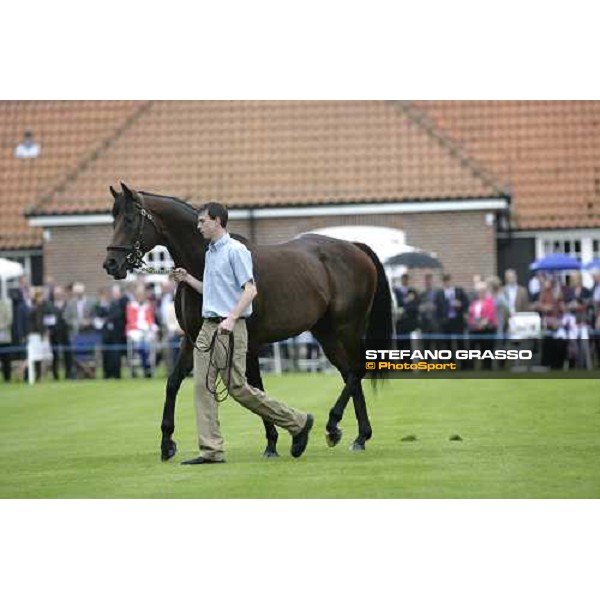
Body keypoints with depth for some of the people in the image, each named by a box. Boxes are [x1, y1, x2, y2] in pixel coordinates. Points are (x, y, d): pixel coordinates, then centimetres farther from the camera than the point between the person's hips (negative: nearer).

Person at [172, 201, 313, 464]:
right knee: (203, 386, 0)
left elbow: (250, 289, -16)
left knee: (238, 388, -6)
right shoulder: (210, 253, 17)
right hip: (208, 327, 9)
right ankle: (211, 450, 0)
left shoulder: (236, 251, -10)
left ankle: (297, 422, 7)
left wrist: (231, 319, -25)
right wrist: (187, 279, 16)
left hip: (228, 329, -9)